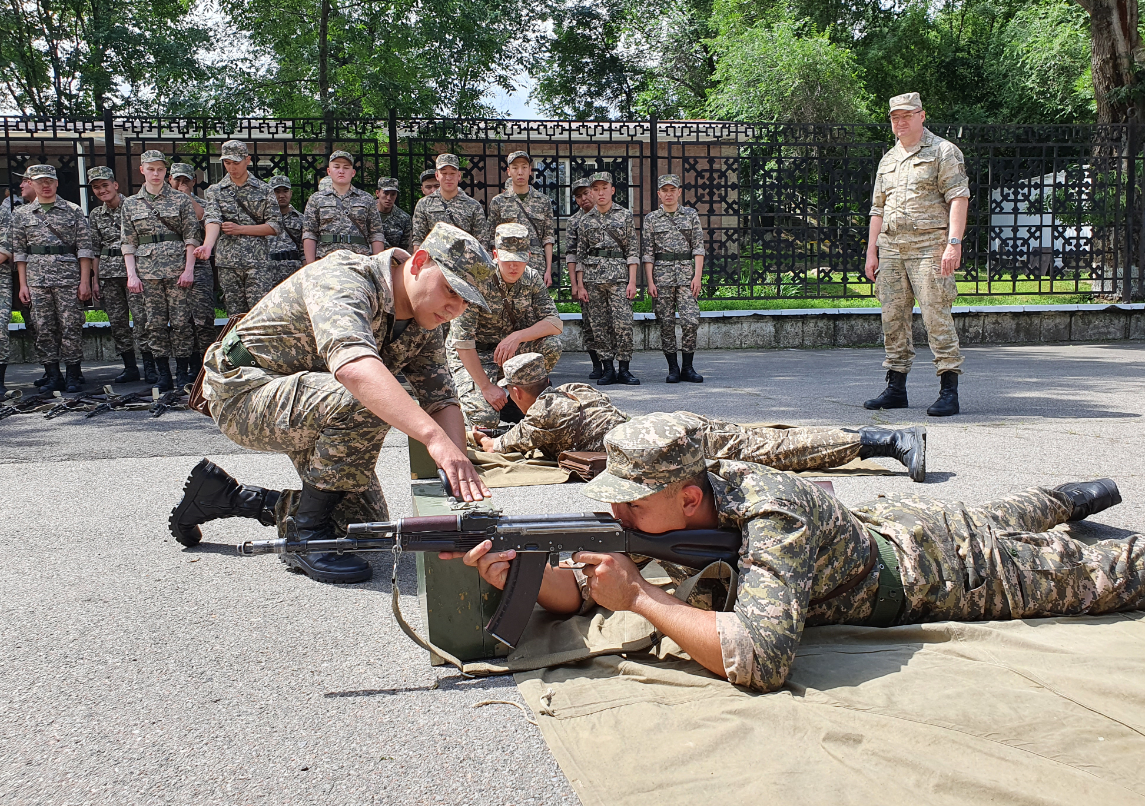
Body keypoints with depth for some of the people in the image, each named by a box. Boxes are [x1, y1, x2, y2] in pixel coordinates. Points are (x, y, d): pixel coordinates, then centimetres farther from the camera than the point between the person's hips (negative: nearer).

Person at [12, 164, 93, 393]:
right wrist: (23, 284, 5)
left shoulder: (73, 211, 5)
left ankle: (73, 377, 3)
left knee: (71, 327, -4)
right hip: (36, 278, 2)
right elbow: (19, 251, 11)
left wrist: (85, 281, -6)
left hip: (68, 277, -2)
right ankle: (53, 377, 9)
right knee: (44, 329, 2)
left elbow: (84, 247, 2)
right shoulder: (22, 214, 12)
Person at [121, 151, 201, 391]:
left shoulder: (181, 200, 5)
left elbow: (191, 237, 2)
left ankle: (183, 374, 6)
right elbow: (128, 243, 10)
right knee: (156, 323, 2)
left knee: (181, 322, -3)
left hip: (177, 269, -2)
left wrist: (189, 270, -7)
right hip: (148, 271, 2)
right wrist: (131, 274, 1)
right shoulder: (131, 204, 11)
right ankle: (164, 377, 7)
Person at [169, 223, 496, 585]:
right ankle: (308, 534, -15)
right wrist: (435, 437, -58)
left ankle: (227, 497, 20)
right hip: (244, 391, -9)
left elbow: (441, 400, -7)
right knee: (363, 403, -35)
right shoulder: (343, 280, -28)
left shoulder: (425, 326, -2)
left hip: (312, 411, 9)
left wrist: (459, 471, -26)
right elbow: (353, 364, -47)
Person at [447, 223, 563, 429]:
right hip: (473, 355, -5)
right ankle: (465, 396, 12)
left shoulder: (531, 278, -7)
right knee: (485, 419, -23)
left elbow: (555, 323, -14)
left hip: (511, 350, 5)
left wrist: (518, 336, -31)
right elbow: (462, 340, -24)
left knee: (551, 345, -23)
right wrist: (486, 387, -25)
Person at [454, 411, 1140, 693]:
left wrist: (640, 596, -48)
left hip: (939, 567, -6)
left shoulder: (771, 515, -44)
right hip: (878, 523, 6)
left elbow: (761, 659, -55)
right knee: (1000, 519, 36)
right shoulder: (666, 510, -23)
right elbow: (585, 590, -16)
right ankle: (1065, 498, 61)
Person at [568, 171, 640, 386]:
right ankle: (608, 369, 8)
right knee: (599, 325, 1)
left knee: (623, 324, -10)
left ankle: (624, 369, -2)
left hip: (619, 274, -2)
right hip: (593, 276, 2)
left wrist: (632, 281, -6)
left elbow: (633, 250, 3)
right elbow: (579, 254, 12)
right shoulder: (585, 221, 12)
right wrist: (580, 285, 5)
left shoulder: (625, 215, 7)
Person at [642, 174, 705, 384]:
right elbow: (648, 252, 5)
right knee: (666, 322, 0)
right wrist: (650, 281, -4)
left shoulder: (691, 215, 9)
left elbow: (698, 247, 5)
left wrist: (697, 275, -6)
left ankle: (687, 367, 2)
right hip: (662, 273, 0)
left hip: (686, 272, 0)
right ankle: (673, 368, 9)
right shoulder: (651, 219, 8)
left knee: (691, 319, -10)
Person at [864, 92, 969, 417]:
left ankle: (949, 392, -7)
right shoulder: (888, 160, 20)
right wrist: (871, 252, 14)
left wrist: (954, 242, -20)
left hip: (929, 245, -6)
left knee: (936, 316, -10)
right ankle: (895, 388, 14)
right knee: (893, 317, 6)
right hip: (890, 247, 6)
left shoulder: (944, 152, 1)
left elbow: (959, 197, -8)